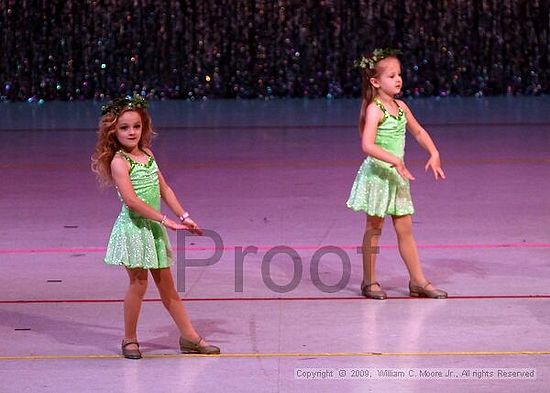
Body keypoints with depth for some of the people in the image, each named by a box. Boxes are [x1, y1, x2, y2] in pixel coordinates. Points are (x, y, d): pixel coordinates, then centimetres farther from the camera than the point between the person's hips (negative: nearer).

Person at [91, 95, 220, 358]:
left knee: (167, 285, 11)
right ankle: (130, 340, 12)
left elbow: (164, 189, 15)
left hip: (154, 228, 7)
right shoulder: (119, 161, -13)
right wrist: (165, 220, -21)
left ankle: (189, 337, 16)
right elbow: (131, 200, -21)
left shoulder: (147, 155, 10)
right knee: (138, 283, -2)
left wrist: (183, 216, 7)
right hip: (133, 227, -7)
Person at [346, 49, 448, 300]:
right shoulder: (375, 109, -15)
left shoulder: (400, 107, 7)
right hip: (377, 174, -7)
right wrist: (394, 160, -32)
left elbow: (419, 132, 21)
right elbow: (367, 145, -26)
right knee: (374, 228, 3)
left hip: (396, 175, 7)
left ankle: (418, 281, 13)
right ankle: (369, 282, 12)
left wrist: (434, 154, 8)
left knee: (405, 229, 8)